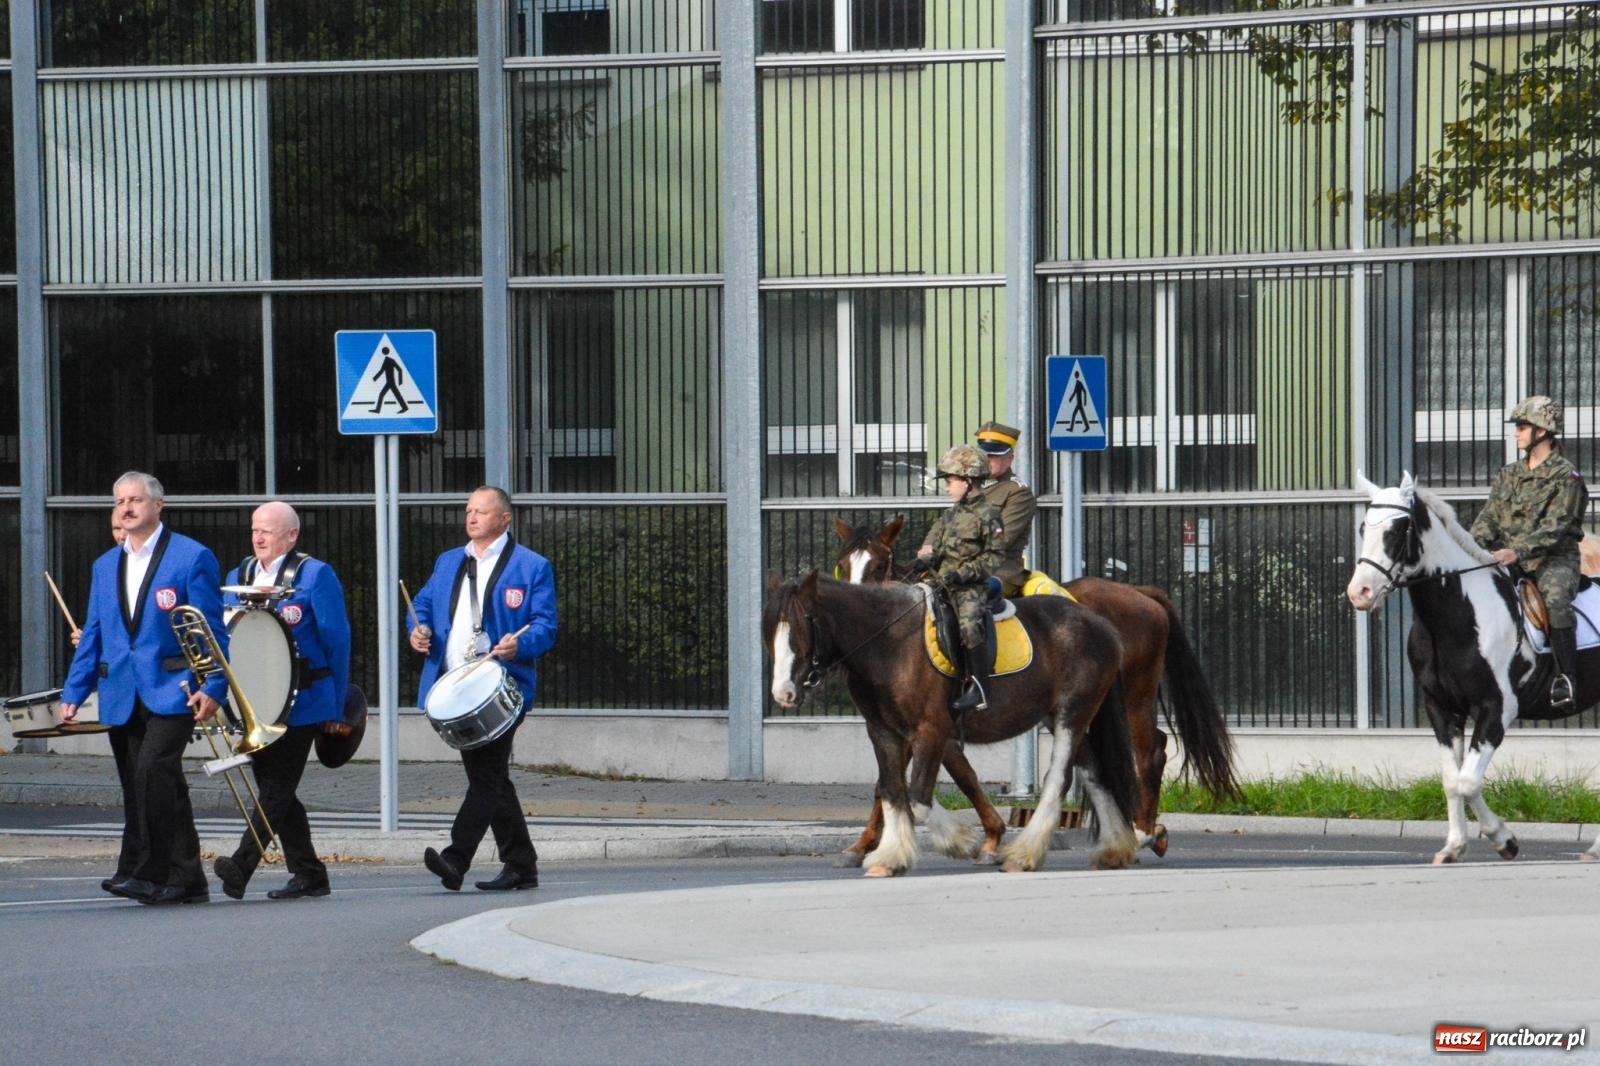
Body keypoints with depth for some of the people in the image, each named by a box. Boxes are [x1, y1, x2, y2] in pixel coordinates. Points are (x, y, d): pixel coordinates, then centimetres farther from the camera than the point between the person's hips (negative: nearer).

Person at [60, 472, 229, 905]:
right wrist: (73, 692, 10)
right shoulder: (105, 566, 18)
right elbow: (93, 635, 19)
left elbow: (211, 630, -3)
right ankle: (185, 880, 11)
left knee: (152, 768, -22)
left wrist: (213, 686, -13)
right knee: (153, 785, 6)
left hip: (172, 691, -6)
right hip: (122, 697, 6)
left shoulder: (192, 557, 0)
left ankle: (147, 870, -17)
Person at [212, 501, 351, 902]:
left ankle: (241, 867, -21)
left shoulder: (315, 575, -4)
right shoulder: (238, 577, 14)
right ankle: (307, 874, 16)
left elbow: (337, 640, -4)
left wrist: (336, 707, -5)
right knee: (274, 789, 8)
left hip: (300, 703, -7)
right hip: (251, 704, 7)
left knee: (276, 789, -11)